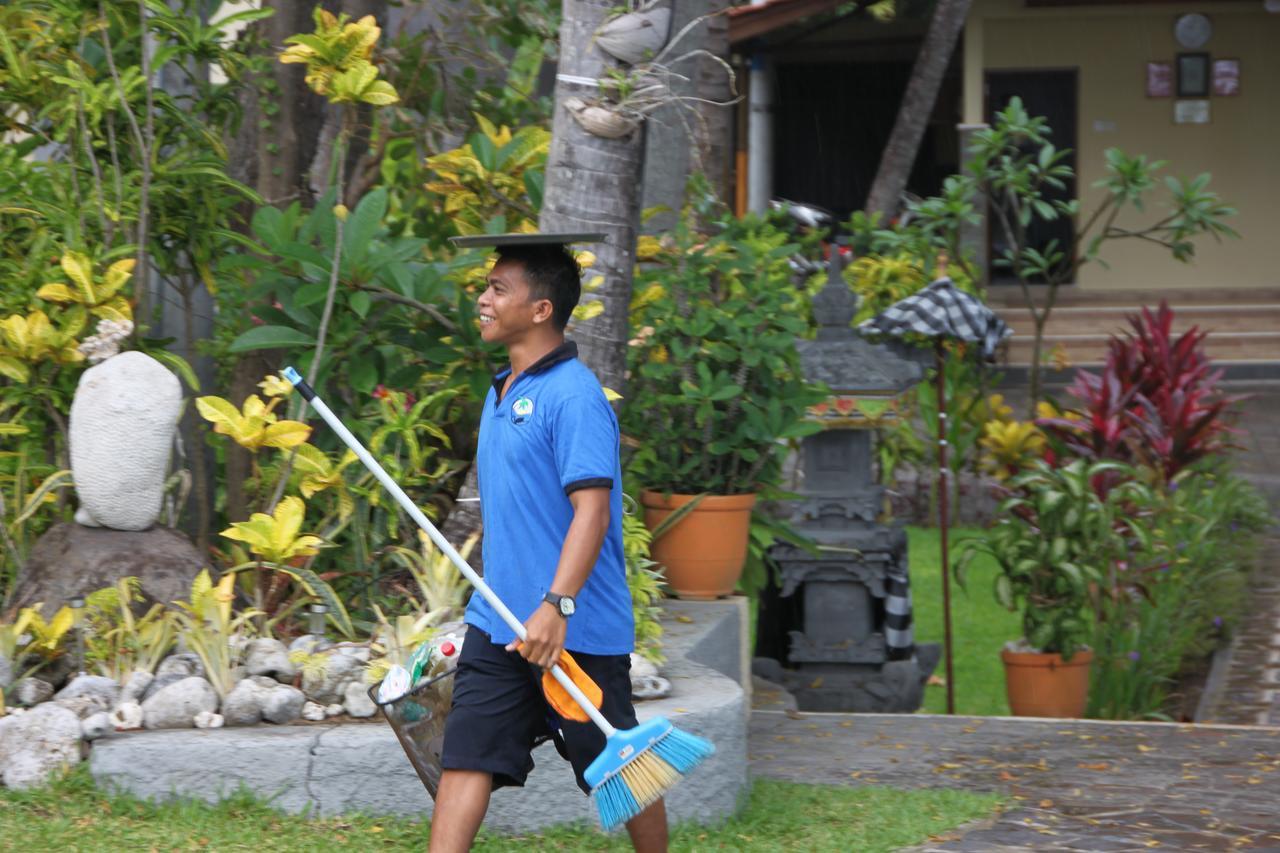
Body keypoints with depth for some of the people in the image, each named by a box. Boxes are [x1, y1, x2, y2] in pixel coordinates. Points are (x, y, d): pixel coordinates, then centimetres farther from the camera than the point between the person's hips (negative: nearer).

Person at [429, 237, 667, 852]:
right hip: (499, 626, 8)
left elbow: (592, 511, -23)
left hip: (575, 631, -8)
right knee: (465, 757, -1)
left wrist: (556, 606, -32)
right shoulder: (501, 393, 13)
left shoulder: (573, 395, -15)